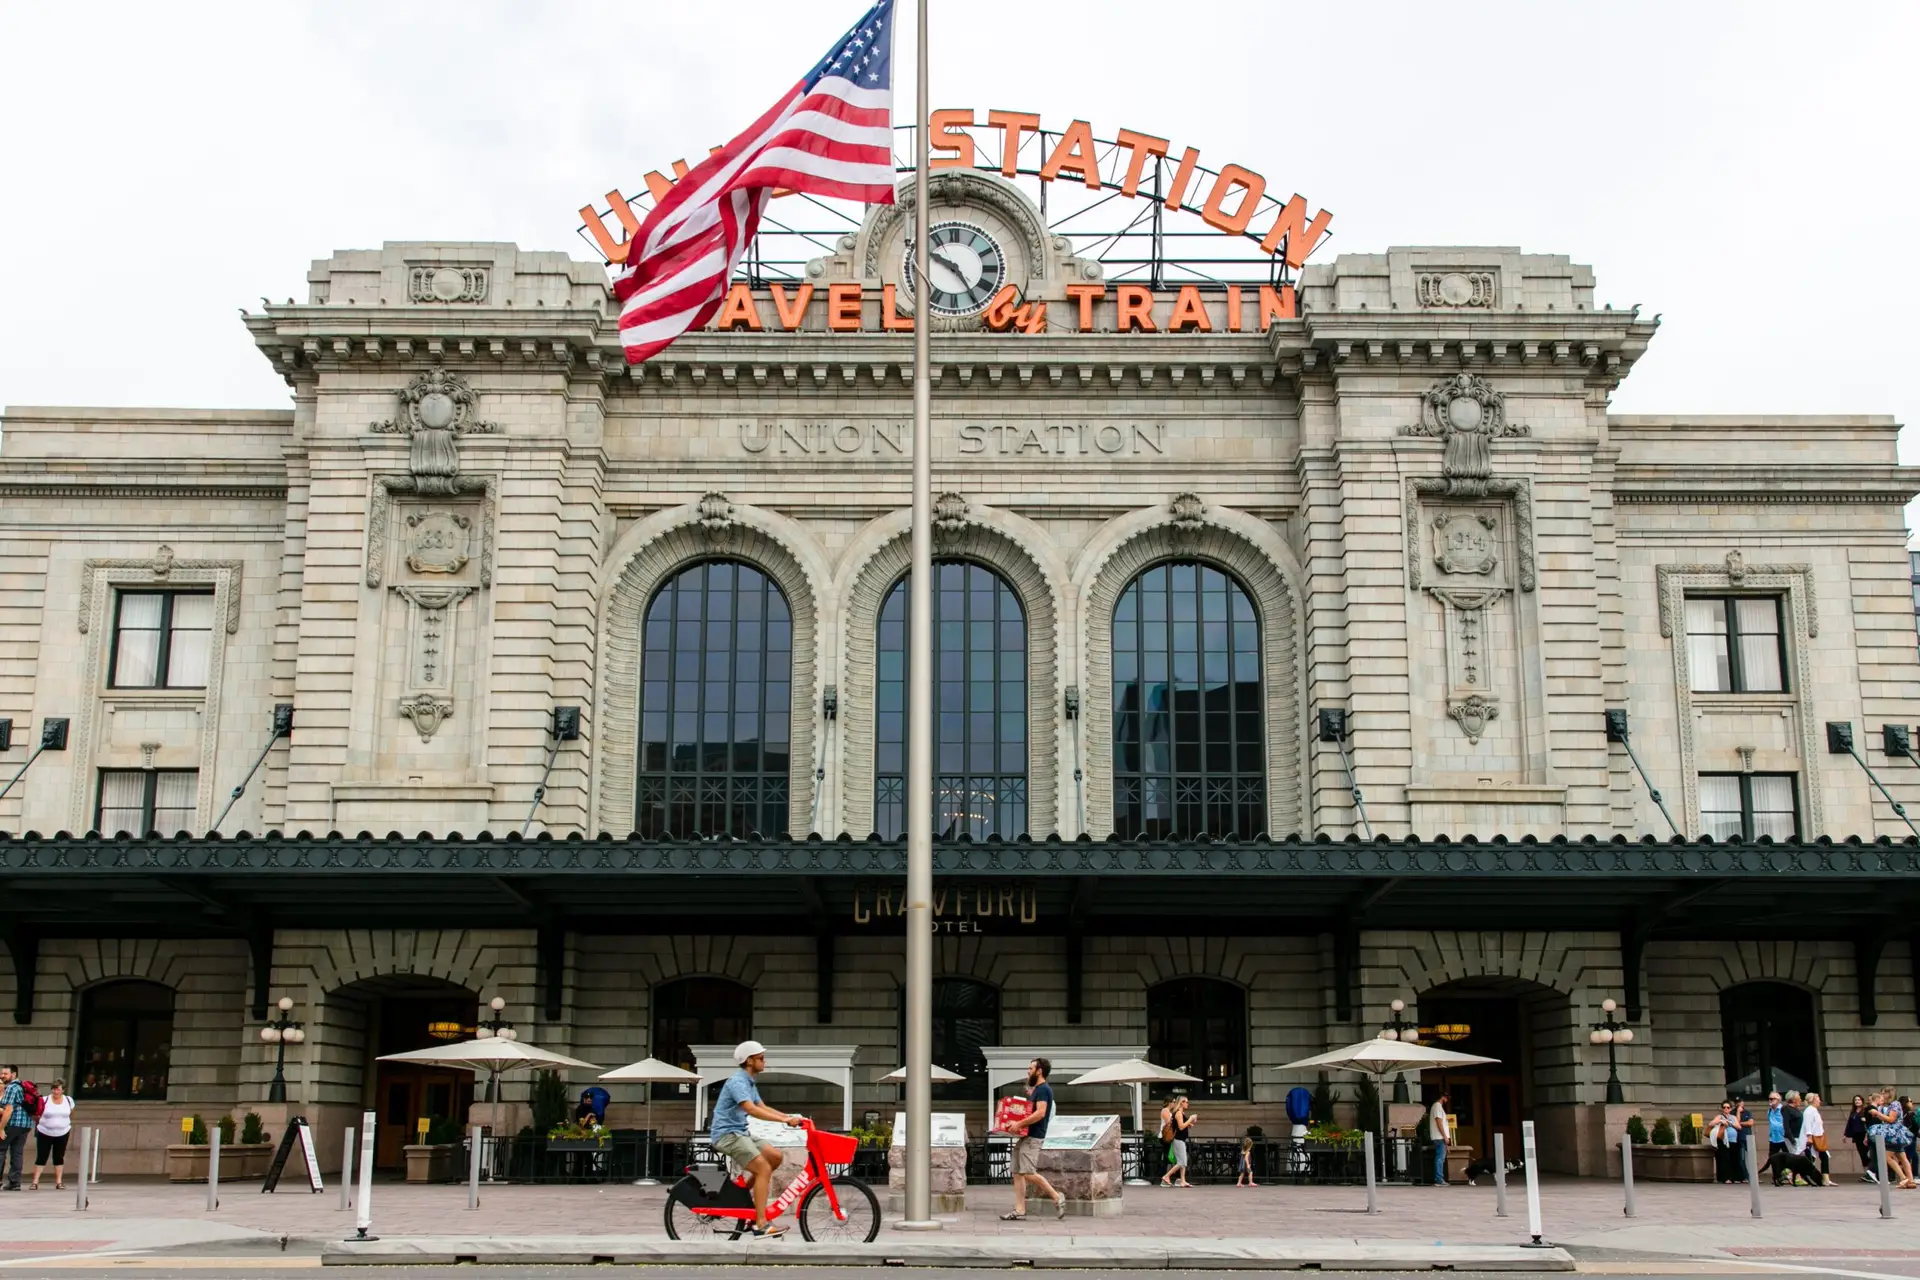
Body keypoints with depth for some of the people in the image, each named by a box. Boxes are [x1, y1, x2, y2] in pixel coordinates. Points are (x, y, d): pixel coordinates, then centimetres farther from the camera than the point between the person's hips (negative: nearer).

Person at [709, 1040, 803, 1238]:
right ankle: (761, 1224, -22)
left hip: (739, 1133, 10)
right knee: (764, 1168, -20)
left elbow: (763, 1108, 14)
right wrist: (784, 1120, -33)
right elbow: (752, 1110, -29)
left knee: (775, 1156, 3)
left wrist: (791, 1117, 1)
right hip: (727, 1134, -10)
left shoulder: (749, 1083, 16)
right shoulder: (737, 1081, -16)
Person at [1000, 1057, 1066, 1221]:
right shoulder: (1036, 1089, 20)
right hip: (1024, 1136, 10)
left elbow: (1040, 1113, -24)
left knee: (1029, 1173, -16)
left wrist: (1019, 1124, -23)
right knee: (1017, 1173, 5)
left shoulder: (1043, 1089, -11)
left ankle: (1057, 1198, -5)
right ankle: (1019, 1211, 4)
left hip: (1033, 1138, -10)